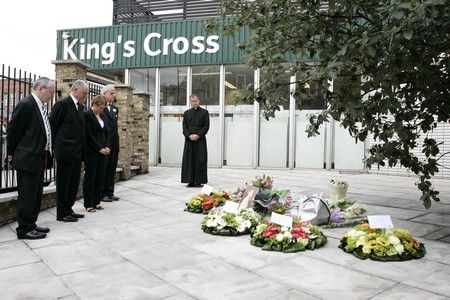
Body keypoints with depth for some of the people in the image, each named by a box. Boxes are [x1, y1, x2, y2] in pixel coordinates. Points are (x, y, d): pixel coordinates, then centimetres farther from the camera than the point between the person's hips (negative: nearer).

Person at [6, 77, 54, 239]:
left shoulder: (41, 106, 12)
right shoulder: (26, 104, -15)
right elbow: (13, 130, -12)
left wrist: (47, 154, 16)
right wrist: (11, 154, -3)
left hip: (39, 159, 9)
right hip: (28, 159, -9)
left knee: (36, 195, 16)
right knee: (27, 196, 0)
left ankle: (31, 224, 27)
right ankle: (24, 229, 10)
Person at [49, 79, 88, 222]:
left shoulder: (80, 106, 14)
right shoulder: (63, 104, -11)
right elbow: (52, 126, -10)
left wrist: (82, 149, 13)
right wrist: (56, 146, -5)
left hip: (77, 152, 8)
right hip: (65, 152, -8)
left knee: (74, 183, 14)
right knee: (63, 183, 3)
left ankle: (68, 210, 25)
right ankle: (62, 214, 13)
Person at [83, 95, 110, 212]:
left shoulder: (102, 116, 13)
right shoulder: (86, 115, -9)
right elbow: (88, 135, -14)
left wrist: (106, 147, 1)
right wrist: (100, 148, -14)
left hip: (102, 152, 7)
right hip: (91, 152, -7)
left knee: (100, 177, 8)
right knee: (90, 177, 1)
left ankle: (96, 201, 18)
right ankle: (88, 204, 9)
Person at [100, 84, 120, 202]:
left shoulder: (115, 109, 16)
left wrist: (116, 143, 13)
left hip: (114, 143, 7)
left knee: (112, 169, 11)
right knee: (102, 169, 2)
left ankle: (109, 192, 20)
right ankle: (101, 194, 11)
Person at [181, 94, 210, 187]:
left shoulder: (204, 112, 7)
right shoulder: (186, 113, 14)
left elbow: (206, 126, 0)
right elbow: (184, 127, 8)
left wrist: (198, 135, -12)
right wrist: (189, 135, -10)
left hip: (200, 140, -2)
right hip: (189, 140, 2)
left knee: (200, 160, -4)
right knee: (189, 160, 0)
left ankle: (199, 181, 2)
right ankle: (190, 181, 6)